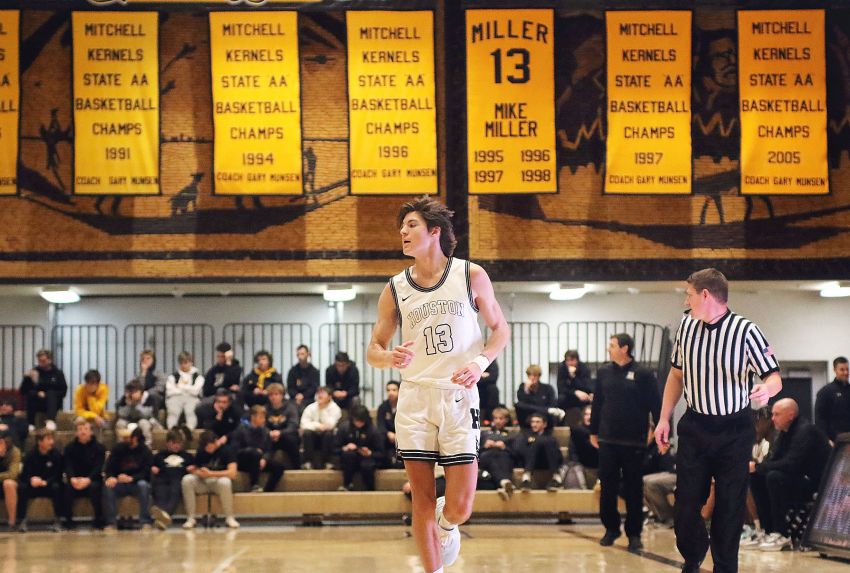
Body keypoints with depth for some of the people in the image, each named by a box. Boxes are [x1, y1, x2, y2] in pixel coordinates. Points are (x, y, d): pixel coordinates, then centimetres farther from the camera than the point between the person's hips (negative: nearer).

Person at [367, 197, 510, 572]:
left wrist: (481, 361, -12)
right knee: (422, 499, 1)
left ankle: (446, 526, 30)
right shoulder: (394, 289, 6)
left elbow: (500, 328, 8)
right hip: (415, 400, 2)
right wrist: (390, 357, -14)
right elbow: (373, 350, 10)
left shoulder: (471, 276, 1)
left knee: (459, 507, -6)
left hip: (458, 396, -2)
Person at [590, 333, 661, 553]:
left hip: (634, 443, -3)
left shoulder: (643, 375, -6)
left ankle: (634, 534, 12)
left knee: (634, 489, 4)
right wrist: (593, 431, 14)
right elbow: (597, 403, 13)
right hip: (607, 440, 3)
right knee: (608, 487, 6)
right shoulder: (604, 372, 6)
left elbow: (656, 405, -6)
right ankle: (611, 528, 20)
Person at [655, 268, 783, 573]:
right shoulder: (686, 325, 3)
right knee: (686, 503, 3)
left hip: (734, 431, -3)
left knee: (730, 506, 1)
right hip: (694, 427, 4)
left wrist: (766, 389, -34)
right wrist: (664, 419, 11)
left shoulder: (746, 331, -12)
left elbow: (774, 376, -11)